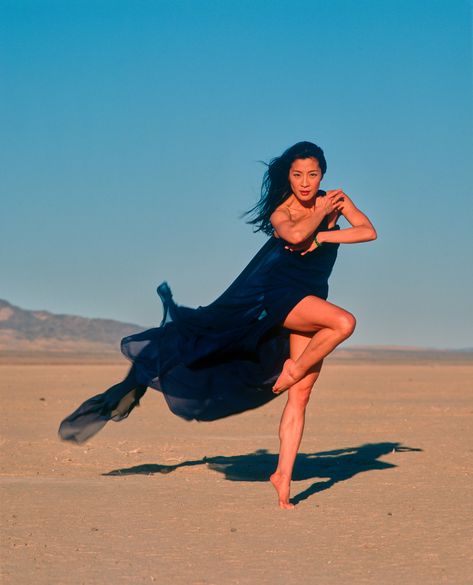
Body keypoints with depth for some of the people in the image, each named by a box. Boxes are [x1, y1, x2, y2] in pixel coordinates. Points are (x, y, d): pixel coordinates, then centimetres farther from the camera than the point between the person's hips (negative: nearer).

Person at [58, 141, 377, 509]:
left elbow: (369, 232, -5)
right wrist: (322, 212, -12)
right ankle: (295, 370, -10)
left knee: (300, 396, -4)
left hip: (311, 302, 5)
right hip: (278, 295, -5)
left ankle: (284, 475, -4)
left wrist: (322, 236, -13)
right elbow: (295, 234, -28)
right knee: (344, 322, -32)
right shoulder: (281, 212, -5)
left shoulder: (336, 200, 8)